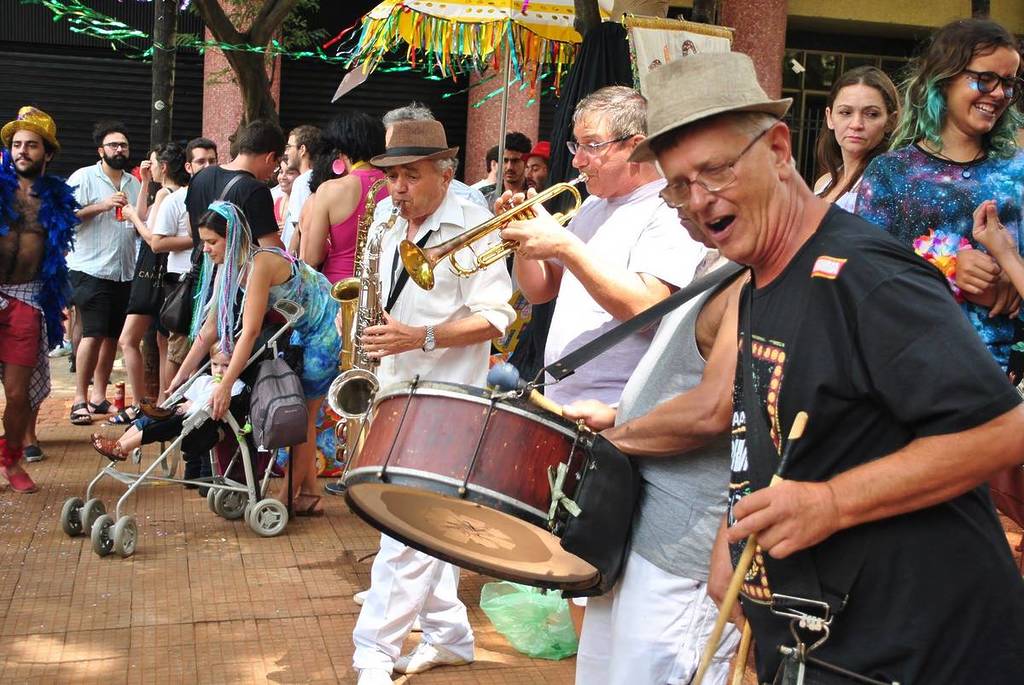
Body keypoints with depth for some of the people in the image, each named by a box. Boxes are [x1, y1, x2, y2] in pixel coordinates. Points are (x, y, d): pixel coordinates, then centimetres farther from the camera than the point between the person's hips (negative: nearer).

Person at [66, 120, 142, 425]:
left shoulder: (134, 183, 16)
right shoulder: (84, 177, 0)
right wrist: (101, 205, -15)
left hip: (124, 272, 6)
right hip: (91, 270, -5)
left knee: (112, 336, 7)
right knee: (94, 334, -12)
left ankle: (98, 396, 16)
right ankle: (80, 399, -4)